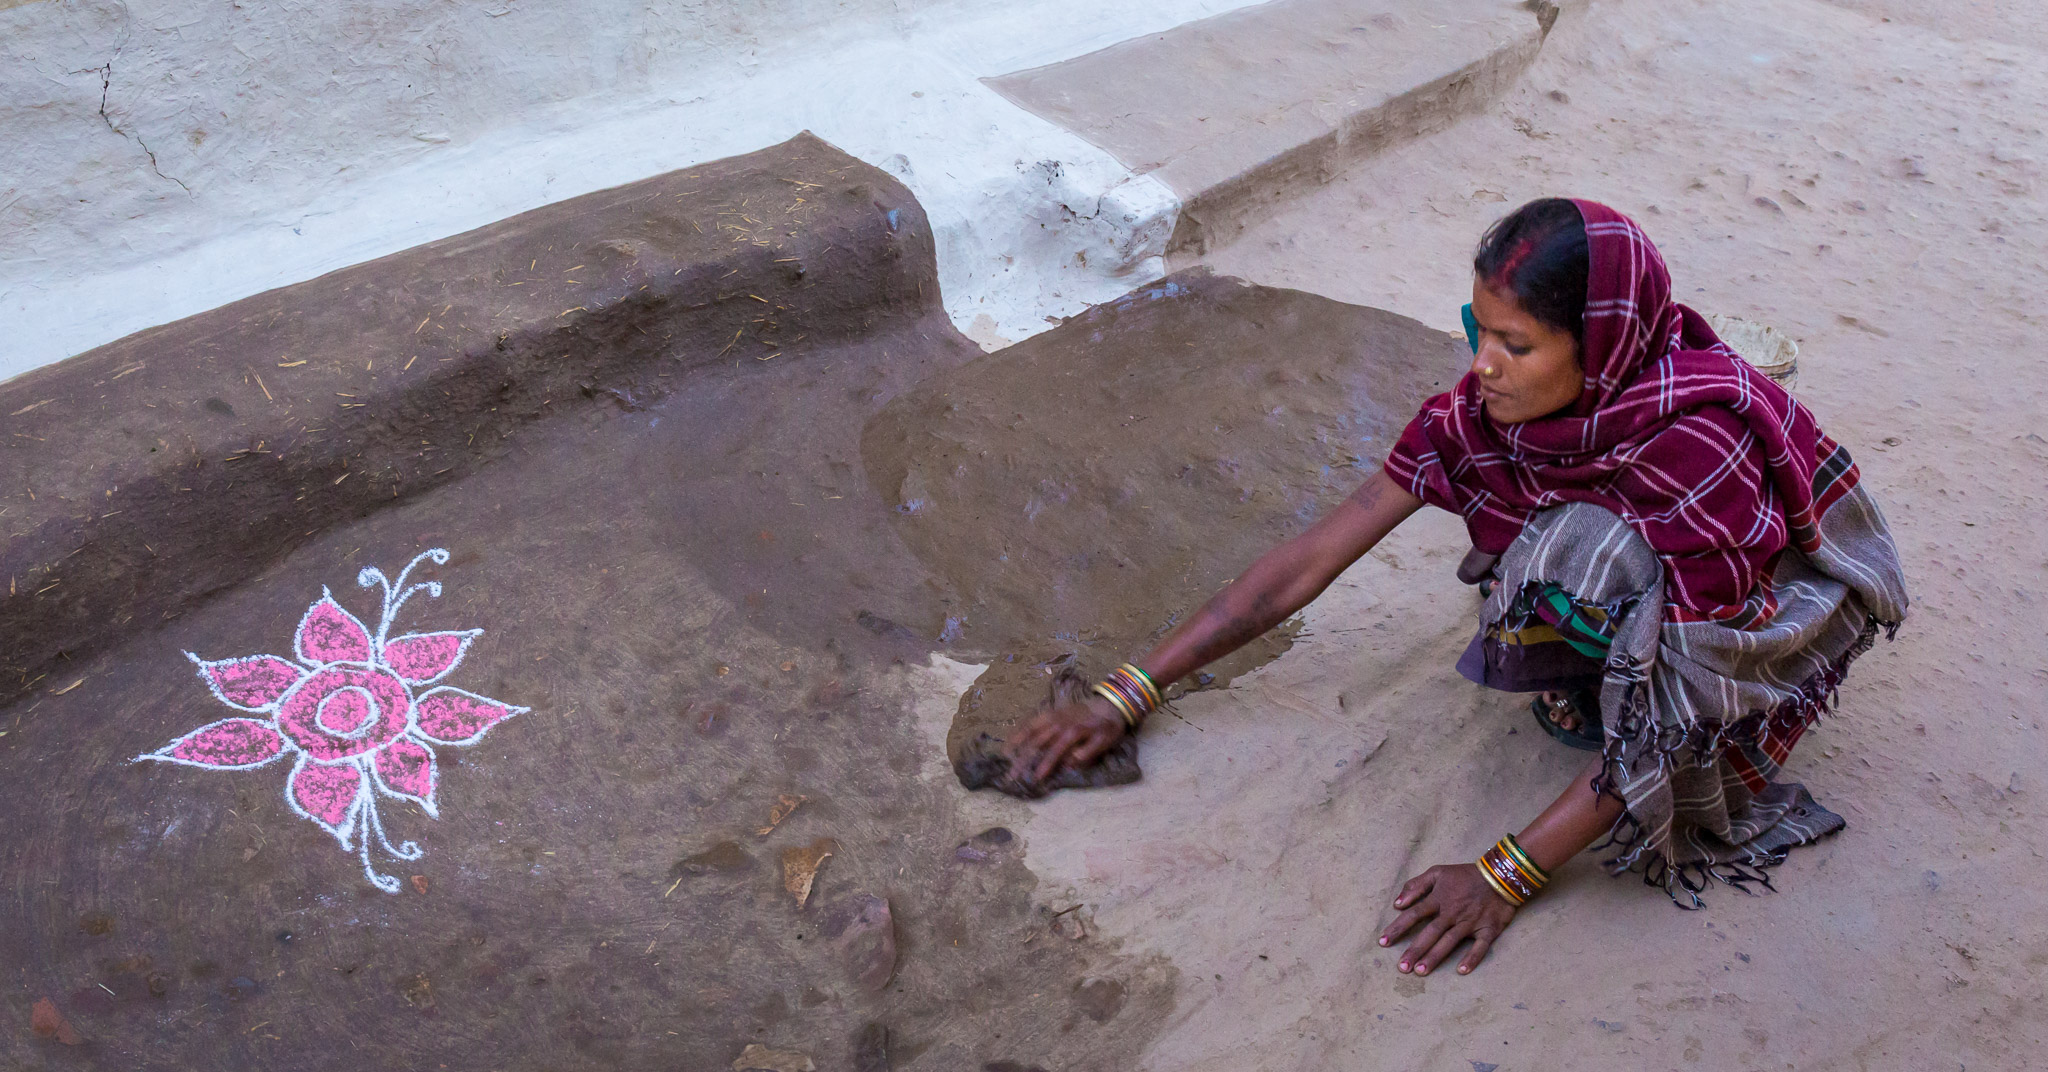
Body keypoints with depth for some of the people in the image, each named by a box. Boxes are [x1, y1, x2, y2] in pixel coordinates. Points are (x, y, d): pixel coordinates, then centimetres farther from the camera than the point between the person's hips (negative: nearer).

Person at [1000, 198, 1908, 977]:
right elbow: (1310, 559, -19)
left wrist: (1509, 875, -33)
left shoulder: (1698, 447, -38)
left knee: (1598, 557, -33)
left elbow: (1676, 715, -32)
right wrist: (1127, 693, -20)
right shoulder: (1490, 405, -21)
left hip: (1789, 597, -5)